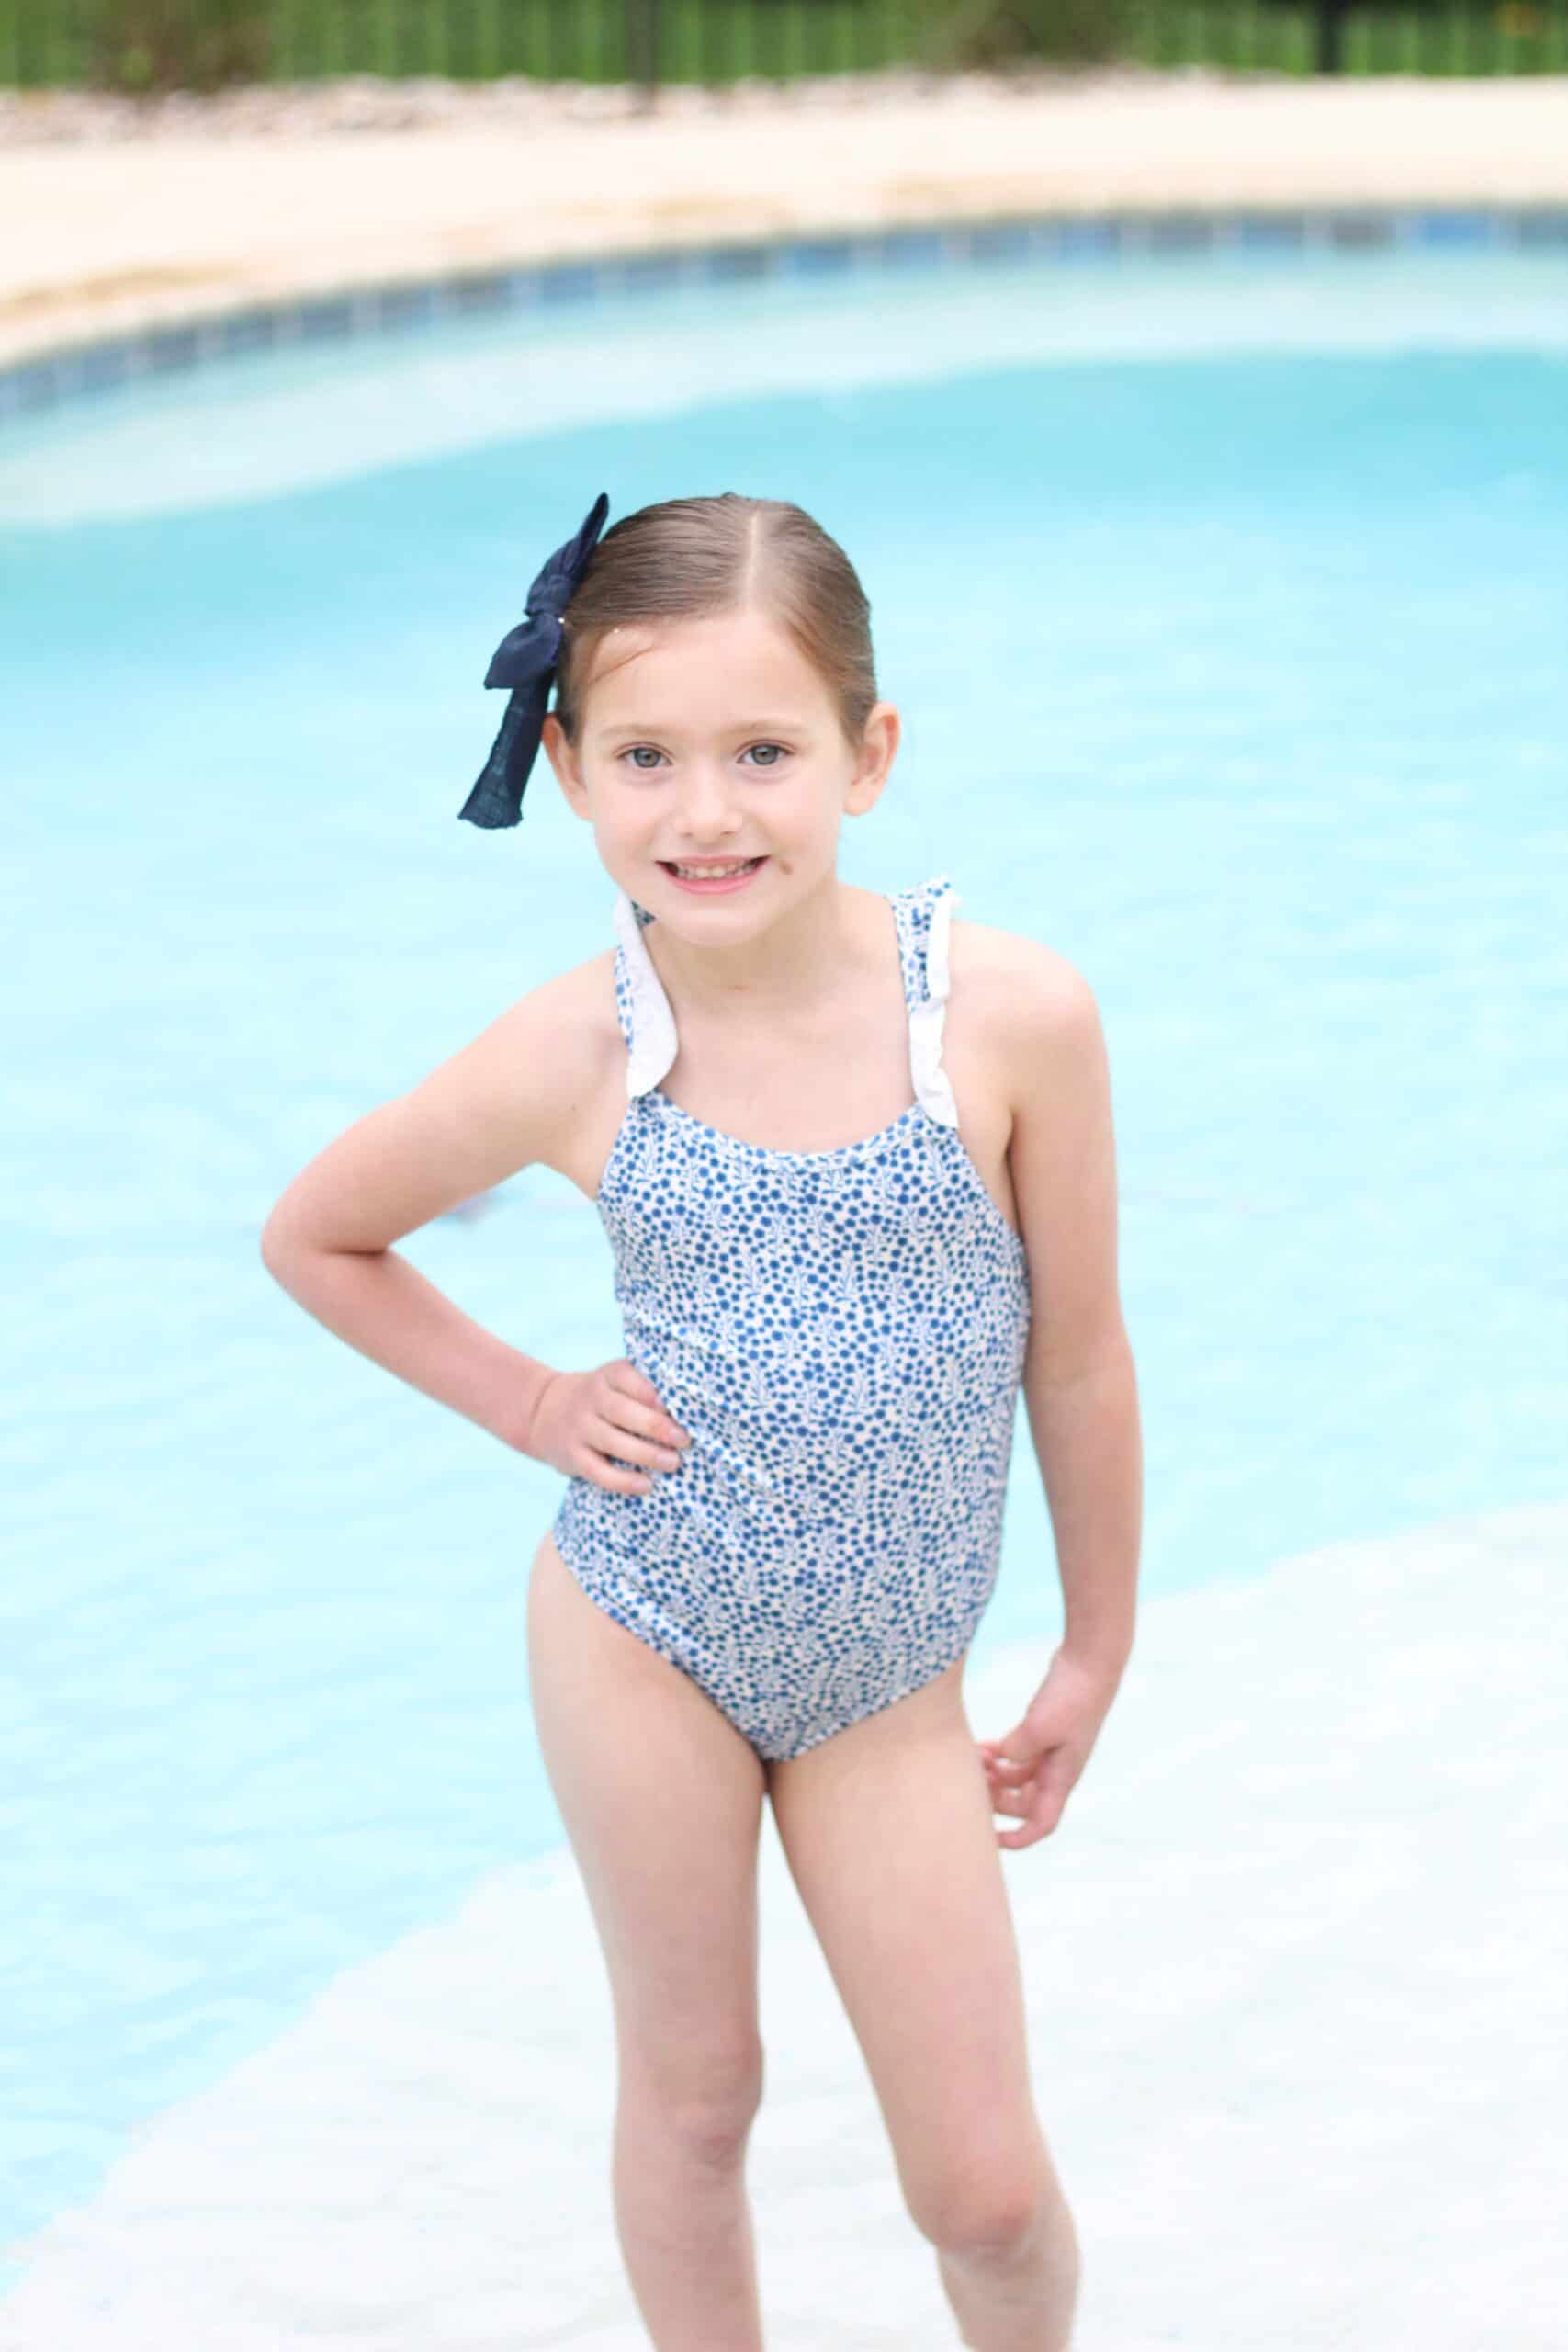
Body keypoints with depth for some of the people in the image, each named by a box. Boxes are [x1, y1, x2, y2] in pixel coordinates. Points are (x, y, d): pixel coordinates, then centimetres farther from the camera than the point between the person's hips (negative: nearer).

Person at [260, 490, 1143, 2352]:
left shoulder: (1012, 1015, -17)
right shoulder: (569, 1062, -14)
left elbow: (1076, 1356, -4)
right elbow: (312, 1236, 5)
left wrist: (1095, 1652, 5)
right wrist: (534, 1407, -2)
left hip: (885, 1680, 0)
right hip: (642, 1636, 0)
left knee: (984, 2186, 5)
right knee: (691, 2091, 15)